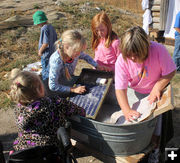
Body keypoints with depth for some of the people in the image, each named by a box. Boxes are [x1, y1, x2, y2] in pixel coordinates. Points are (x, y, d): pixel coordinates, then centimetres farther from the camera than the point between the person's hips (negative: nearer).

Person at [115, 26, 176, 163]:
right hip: (135, 92, 1)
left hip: (156, 91, -1)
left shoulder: (158, 50, -31)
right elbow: (120, 88, -28)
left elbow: (170, 72, -17)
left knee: (155, 124, 0)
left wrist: (157, 87, -29)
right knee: (132, 120, 1)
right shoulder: (122, 61, -27)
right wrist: (127, 111, -40)